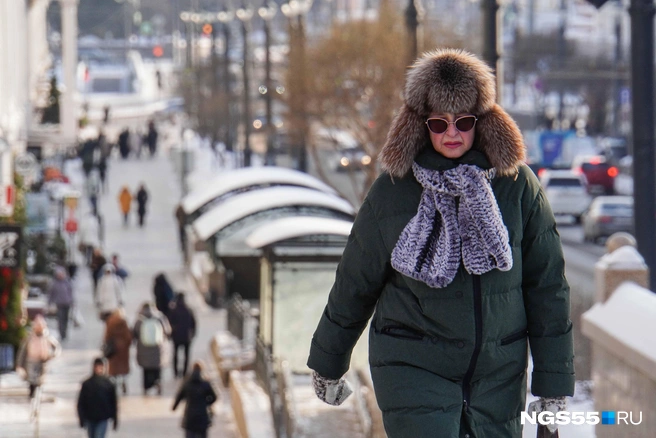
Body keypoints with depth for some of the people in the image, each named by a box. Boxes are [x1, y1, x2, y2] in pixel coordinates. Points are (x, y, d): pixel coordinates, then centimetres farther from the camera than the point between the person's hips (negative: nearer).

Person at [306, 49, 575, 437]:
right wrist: (328, 363, 18)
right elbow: (354, 284, 10)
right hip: (413, 367, -2)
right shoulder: (394, 191, -1)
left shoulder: (518, 185, 0)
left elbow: (547, 285, 4)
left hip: (500, 373, 2)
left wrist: (553, 383, 3)